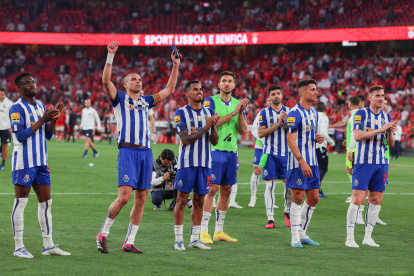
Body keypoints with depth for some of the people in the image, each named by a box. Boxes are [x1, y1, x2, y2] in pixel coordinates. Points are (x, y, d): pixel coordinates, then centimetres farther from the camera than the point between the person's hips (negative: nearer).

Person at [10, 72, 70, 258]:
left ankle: (48, 245, 14)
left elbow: (48, 135, 15)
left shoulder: (41, 106, 14)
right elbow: (20, 135, -17)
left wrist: (54, 119, -2)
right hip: (23, 162, -8)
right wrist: (42, 120, -18)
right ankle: (18, 247, 1)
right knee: (20, 202, -3)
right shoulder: (17, 108, -9)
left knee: (46, 202, 8)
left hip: (41, 162, 8)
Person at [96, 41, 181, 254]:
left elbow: (169, 90, 27)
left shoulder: (145, 101, 21)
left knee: (141, 198, 3)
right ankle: (103, 233, 1)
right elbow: (106, 80, -9)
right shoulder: (120, 99, 7)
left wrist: (175, 67, 19)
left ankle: (129, 242, 8)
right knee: (124, 196, -16)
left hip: (146, 152, 6)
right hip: (128, 150, -6)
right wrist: (111, 56, -15)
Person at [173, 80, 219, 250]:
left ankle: (195, 239, 14)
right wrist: (205, 128, -18)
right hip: (187, 162, -5)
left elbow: (214, 141, 7)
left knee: (199, 201, 7)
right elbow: (185, 140, -13)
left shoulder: (209, 112, 10)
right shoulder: (181, 113, -4)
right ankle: (178, 239, 2)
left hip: (205, 163, 5)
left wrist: (213, 127, -12)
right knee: (182, 200, -3)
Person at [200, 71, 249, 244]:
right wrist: (232, 113, -17)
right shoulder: (210, 101, -2)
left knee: (226, 190, 7)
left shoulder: (237, 104, 13)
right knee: (212, 189, -11)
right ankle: (204, 232, -9)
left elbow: (243, 131, 7)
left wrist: (241, 113, -8)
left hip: (231, 152, 6)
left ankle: (219, 231, 14)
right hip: (215, 150, -6)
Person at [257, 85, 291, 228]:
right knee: (270, 185, -5)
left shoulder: (289, 111, 8)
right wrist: (277, 125, -14)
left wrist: (286, 122, -12)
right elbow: (260, 133, -6)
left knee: (288, 183, 0)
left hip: (286, 153, 2)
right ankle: (270, 218, -2)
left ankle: (287, 210, 25)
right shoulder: (264, 113, 2)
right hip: (270, 153, -2)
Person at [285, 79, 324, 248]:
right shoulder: (294, 114, -12)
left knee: (313, 199, 8)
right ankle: (295, 237, -1)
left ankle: (302, 234, 19)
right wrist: (302, 162, -23)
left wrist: (318, 139, 2)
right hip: (298, 163, -8)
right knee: (298, 197, -6)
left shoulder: (313, 112, 15)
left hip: (312, 162, 8)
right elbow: (291, 140, -17)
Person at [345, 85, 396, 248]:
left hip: (381, 163, 6)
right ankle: (350, 237, -4)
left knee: (376, 200, 6)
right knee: (357, 199, -9)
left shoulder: (387, 117, 12)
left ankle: (368, 237, 14)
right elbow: (357, 136, -16)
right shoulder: (361, 114, -4)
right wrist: (379, 130, -20)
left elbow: (391, 144, 14)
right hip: (363, 162, -6)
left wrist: (390, 132, -8)